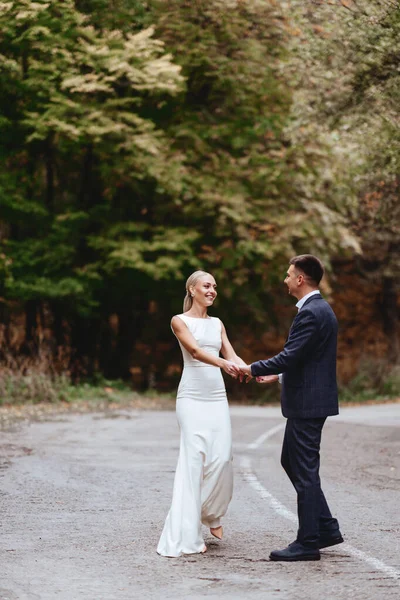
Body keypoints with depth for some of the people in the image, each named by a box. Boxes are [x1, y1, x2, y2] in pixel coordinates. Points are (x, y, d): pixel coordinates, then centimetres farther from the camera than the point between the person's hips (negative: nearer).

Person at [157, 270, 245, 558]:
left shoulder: (217, 324, 17)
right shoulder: (180, 321, 0)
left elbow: (232, 355, 7)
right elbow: (195, 351, -16)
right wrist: (223, 363, -34)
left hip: (217, 397, 5)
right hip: (192, 397, -5)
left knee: (222, 459, -5)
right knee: (193, 460, -11)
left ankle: (212, 515, 22)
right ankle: (186, 536, -9)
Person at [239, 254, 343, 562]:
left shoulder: (310, 313, -19)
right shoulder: (321, 309, 14)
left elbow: (289, 357, -24)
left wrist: (253, 369, -11)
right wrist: (279, 375, 20)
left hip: (307, 403, -11)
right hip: (310, 401, 11)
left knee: (304, 470, -3)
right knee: (291, 462, 18)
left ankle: (308, 542, 4)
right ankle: (326, 528, 20)